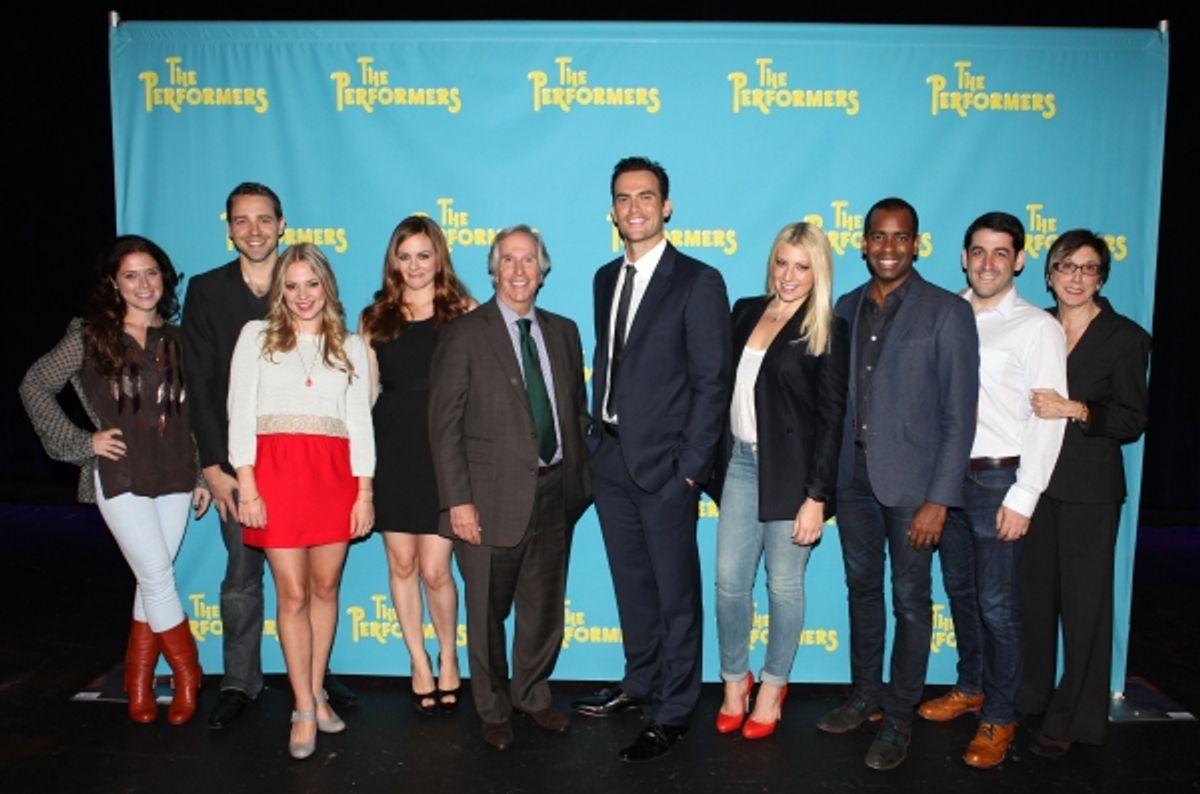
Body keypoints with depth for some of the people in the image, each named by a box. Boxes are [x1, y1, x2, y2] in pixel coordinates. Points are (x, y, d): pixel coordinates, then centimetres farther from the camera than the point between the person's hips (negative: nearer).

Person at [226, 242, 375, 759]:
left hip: (335, 473, 2)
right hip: (276, 471, -2)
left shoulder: (350, 346, 12)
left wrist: (365, 493, 1)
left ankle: (316, 692, 24)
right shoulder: (256, 335, 8)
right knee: (292, 594, 0)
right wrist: (246, 486, -7)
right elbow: (240, 412, 2)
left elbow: (360, 421, 7)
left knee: (325, 587, 8)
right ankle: (305, 710, 11)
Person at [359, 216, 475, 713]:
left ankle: (448, 657, 24)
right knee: (401, 563, 9)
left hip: (443, 453, -3)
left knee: (434, 570, -3)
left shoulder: (463, 312, 1)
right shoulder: (374, 319, 8)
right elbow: (364, 393, 9)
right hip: (391, 453, 3)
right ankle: (419, 663, 28)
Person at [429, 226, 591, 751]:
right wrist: (457, 500, -14)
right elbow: (444, 425, -9)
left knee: (544, 607, 15)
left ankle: (532, 694, 38)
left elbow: (577, 410, 12)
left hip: (555, 491, 4)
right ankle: (492, 708, 32)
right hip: (493, 497, -4)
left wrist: (580, 476, 6)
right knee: (488, 610, 11)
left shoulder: (562, 332, 9)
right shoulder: (464, 334, -6)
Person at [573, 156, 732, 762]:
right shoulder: (606, 278, 11)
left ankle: (673, 713, 21)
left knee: (675, 592, 6)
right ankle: (639, 683, 37)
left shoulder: (698, 282, -8)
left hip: (664, 463, -6)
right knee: (630, 583, 18)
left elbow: (712, 383, -11)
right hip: (610, 458, 6)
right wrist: (596, 438, 8)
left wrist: (690, 468, -14)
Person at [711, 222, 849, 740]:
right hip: (740, 462, 4)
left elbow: (830, 418, -9)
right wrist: (716, 459, 8)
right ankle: (735, 679, 27)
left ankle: (773, 686, 27)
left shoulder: (829, 332, -6)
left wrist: (816, 497, -13)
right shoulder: (746, 312, 8)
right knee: (729, 580, 6)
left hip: (791, 470, -4)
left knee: (784, 584, 7)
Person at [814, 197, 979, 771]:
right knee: (862, 589, 16)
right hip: (852, 476, 5)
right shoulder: (846, 307, 7)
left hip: (911, 481, -4)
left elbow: (959, 415, -10)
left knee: (910, 600, 7)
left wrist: (940, 498, -14)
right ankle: (865, 697, 33)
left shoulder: (948, 313, -8)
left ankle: (899, 717, 22)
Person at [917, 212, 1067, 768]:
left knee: (997, 605, 2)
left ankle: (999, 717, 18)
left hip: (997, 478, -4)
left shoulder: (1038, 327, -7)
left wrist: (1023, 498, -14)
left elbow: (1047, 418, -10)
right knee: (959, 591, 17)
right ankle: (970, 687, 36)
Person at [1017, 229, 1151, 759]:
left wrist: (1076, 411, -19)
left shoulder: (1125, 337, -3)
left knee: (1083, 602, 3)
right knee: (1035, 593, 11)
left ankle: (1072, 719, 16)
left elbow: (1132, 421, -6)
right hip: (1034, 480, 3)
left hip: (1089, 488, -3)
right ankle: (1029, 697, 28)